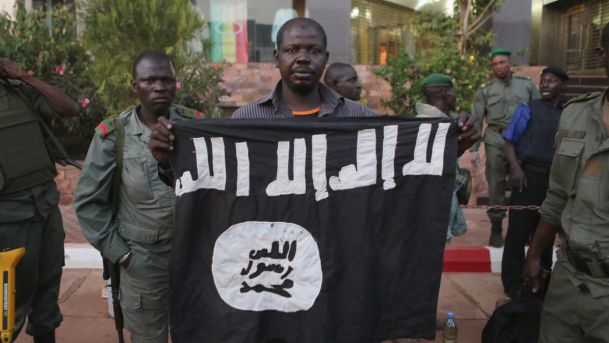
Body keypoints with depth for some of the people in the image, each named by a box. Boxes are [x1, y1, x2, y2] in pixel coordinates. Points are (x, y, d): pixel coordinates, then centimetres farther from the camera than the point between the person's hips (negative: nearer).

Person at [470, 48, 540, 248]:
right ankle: (496, 227, 14)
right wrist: (474, 149, -2)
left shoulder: (527, 86, 10)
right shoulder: (485, 91, 7)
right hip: (496, 142, -1)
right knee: (496, 185, 3)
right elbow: (476, 121, 5)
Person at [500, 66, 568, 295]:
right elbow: (510, 141, -5)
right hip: (530, 175, -4)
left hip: (556, 179, 4)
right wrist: (515, 167, -18)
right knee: (518, 231, -2)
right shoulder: (528, 110, -1)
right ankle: (513, 283, 10)